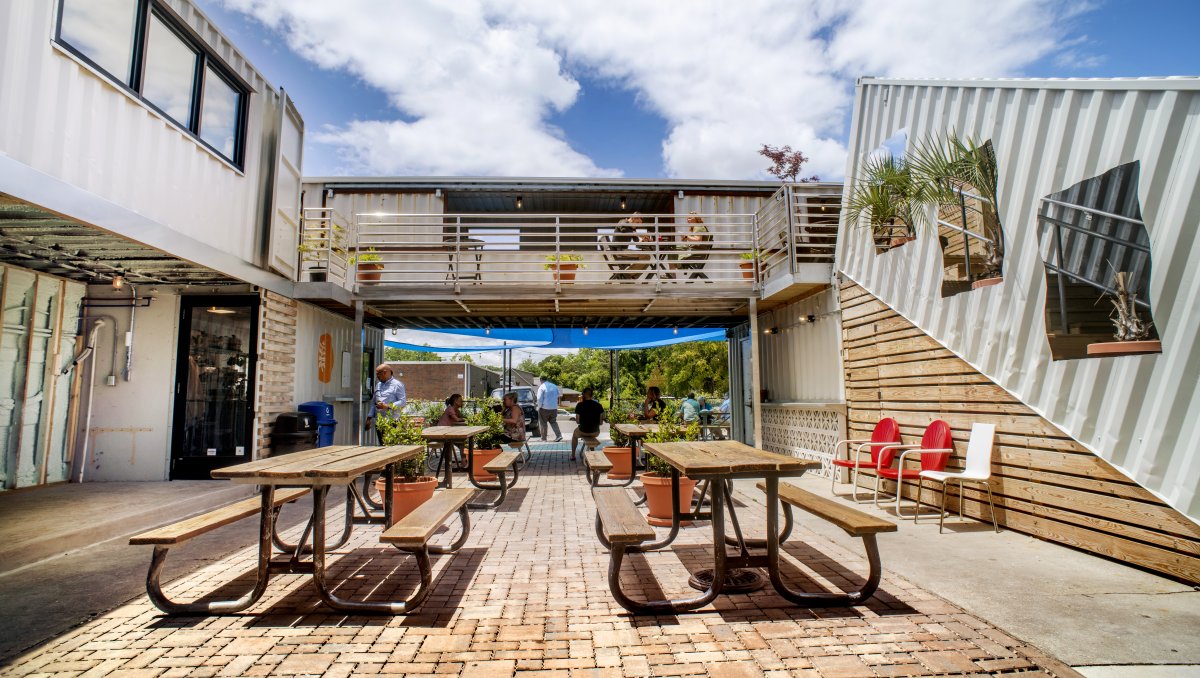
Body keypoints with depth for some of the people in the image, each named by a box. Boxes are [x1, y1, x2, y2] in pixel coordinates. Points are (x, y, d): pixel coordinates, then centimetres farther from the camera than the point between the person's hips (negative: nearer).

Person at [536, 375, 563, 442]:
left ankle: (544, 438, 10)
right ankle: (559, 435, 2)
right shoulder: (554, 386, 7)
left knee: (543, 424, 6)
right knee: (553, 422, 16)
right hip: (554, 408, 5)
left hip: (544, 408, -5)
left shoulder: (541, 387, -12)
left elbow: (539, 399, -15)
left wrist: (539, 406, -3)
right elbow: (557, 396, 15)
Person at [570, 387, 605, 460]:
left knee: (574, 435, 35)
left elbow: (577, 421, -4)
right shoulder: (598, 405, -5)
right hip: (595, 433, 2)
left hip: (583, 431, -2)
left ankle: (573, 455, 41)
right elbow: (601, 422, -1)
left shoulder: (580, 405, -10)